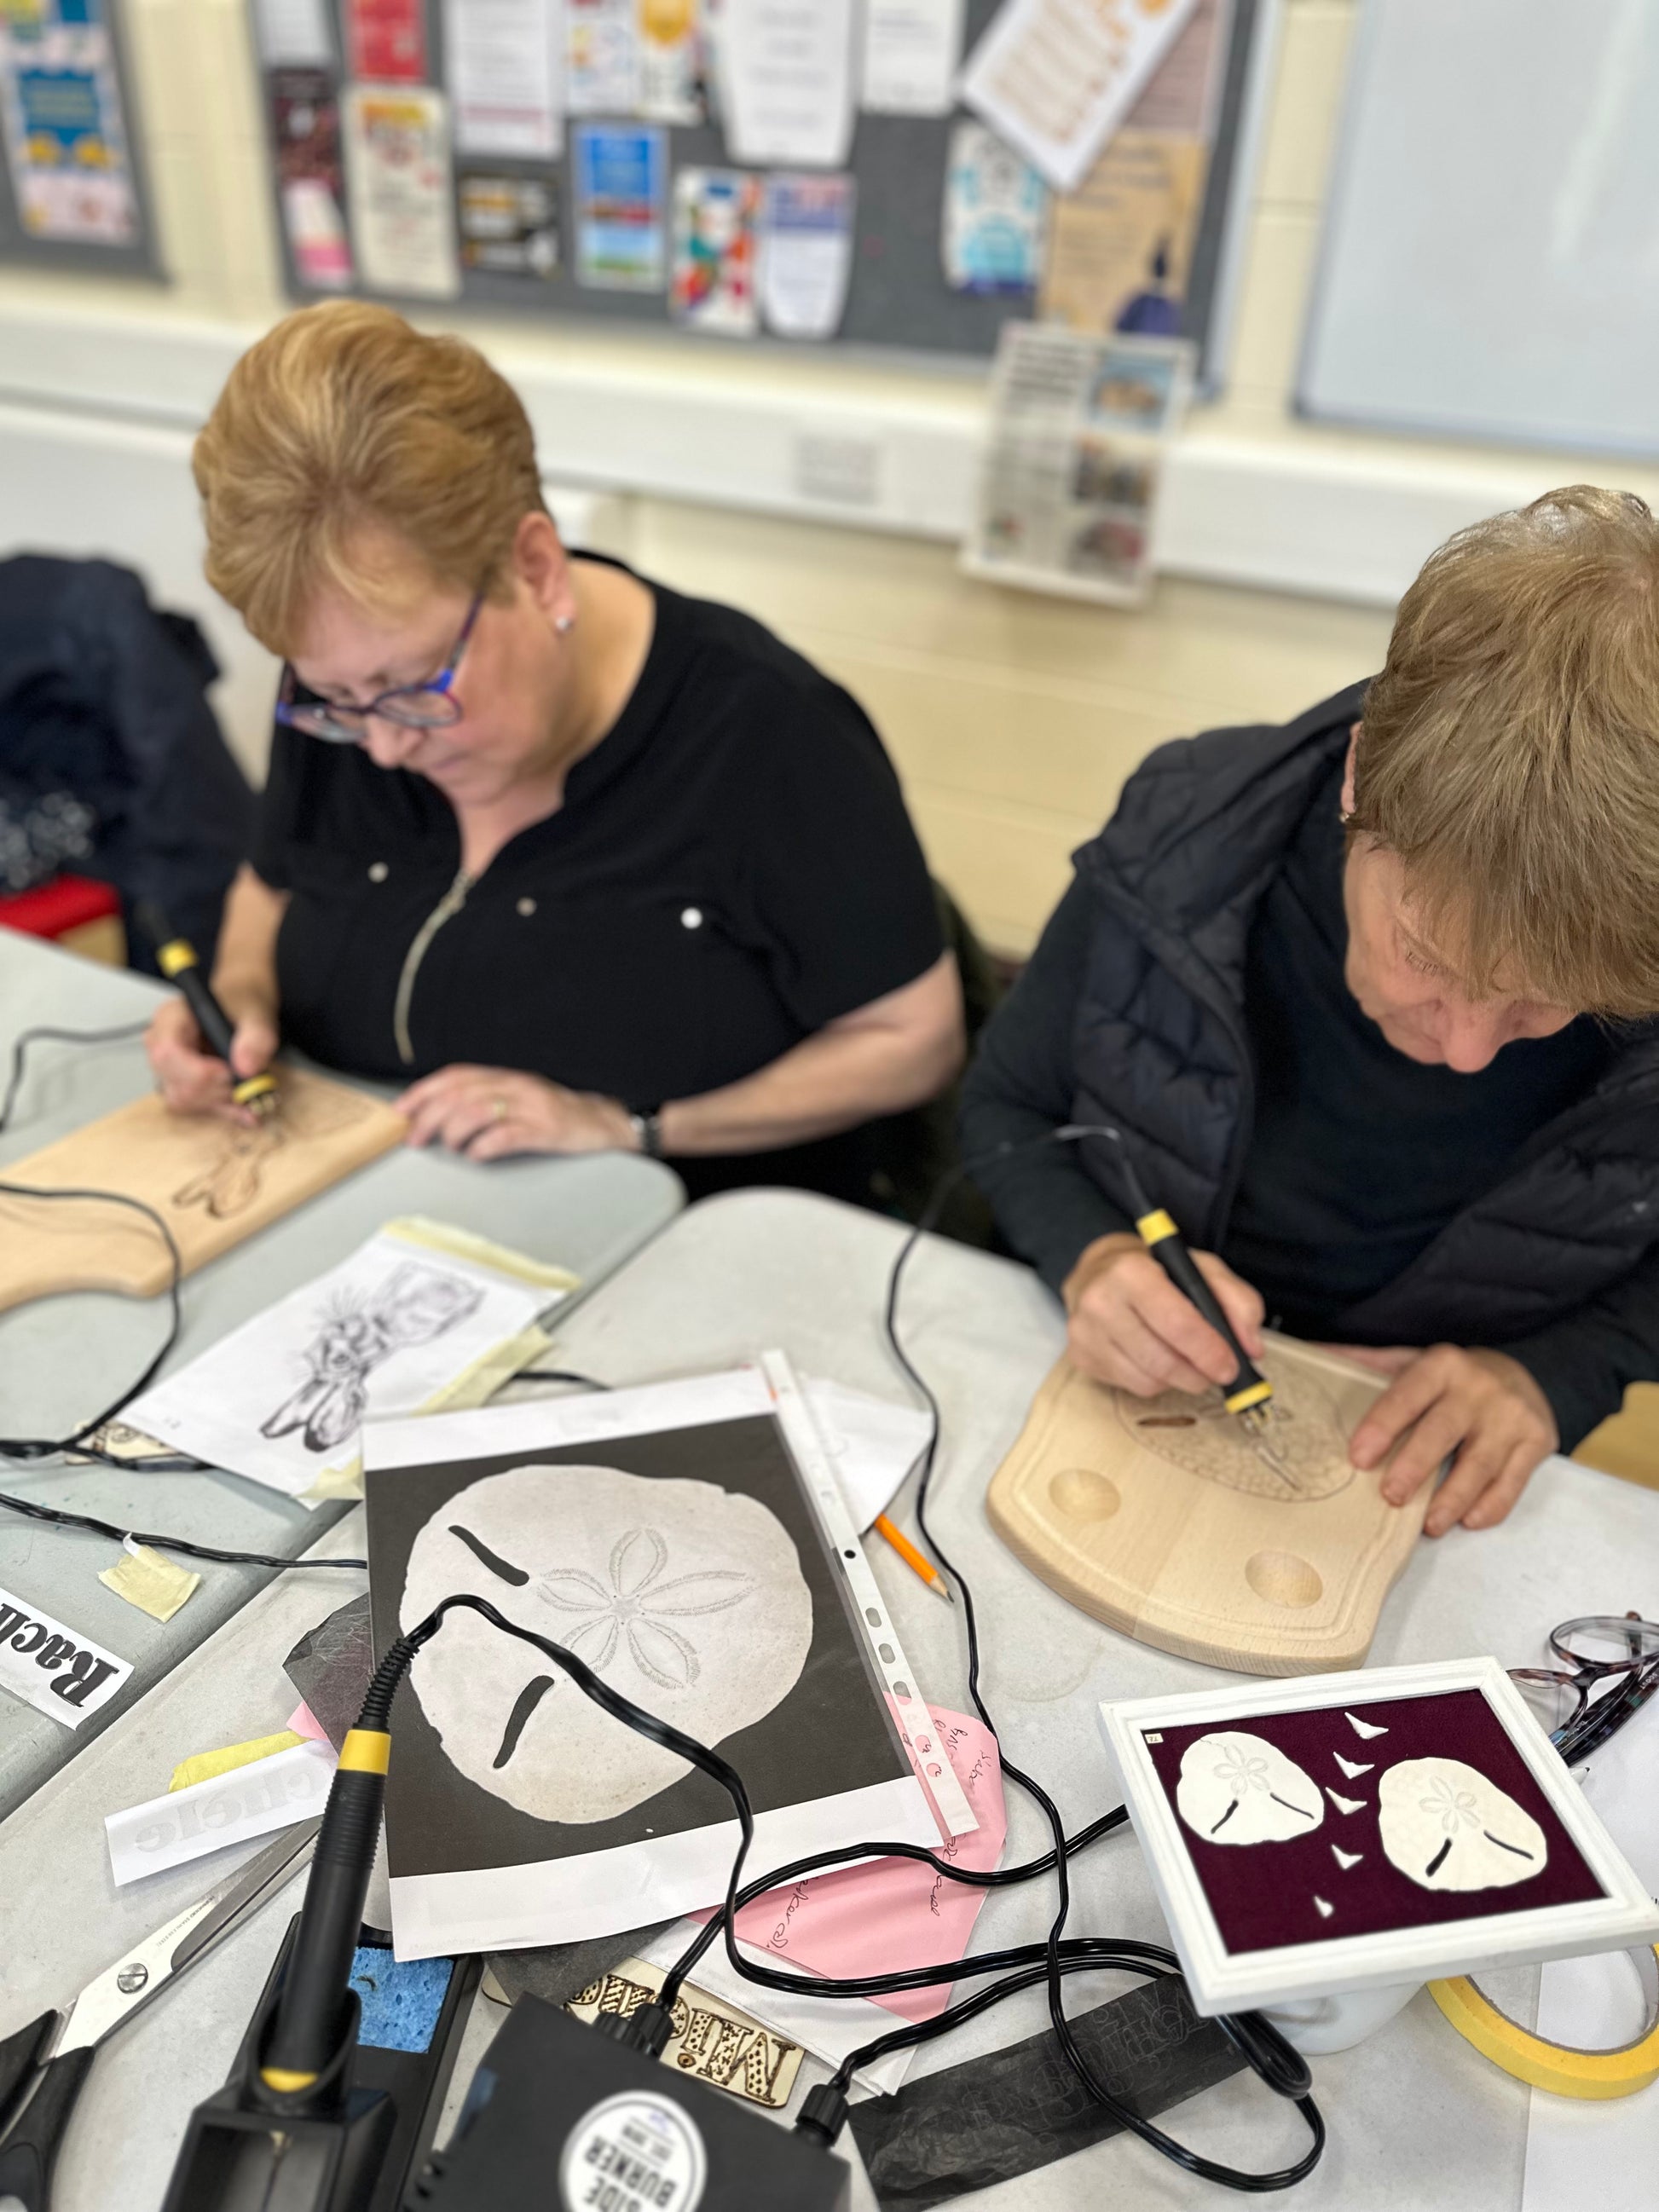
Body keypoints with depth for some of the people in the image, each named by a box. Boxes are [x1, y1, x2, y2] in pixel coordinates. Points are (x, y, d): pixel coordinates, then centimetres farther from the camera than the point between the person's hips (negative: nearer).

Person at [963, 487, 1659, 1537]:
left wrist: (1554, 1375, -16)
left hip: (1412, 1465, 1)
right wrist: (1089, 1256, -23)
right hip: (1124, 1397, 0)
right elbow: (1007, 1106, -6)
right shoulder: (1183, 842, -20)